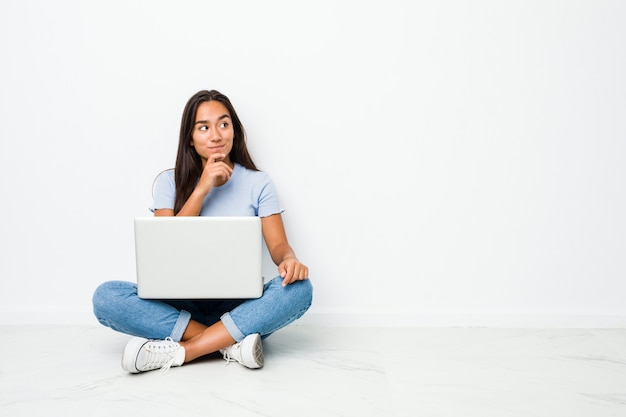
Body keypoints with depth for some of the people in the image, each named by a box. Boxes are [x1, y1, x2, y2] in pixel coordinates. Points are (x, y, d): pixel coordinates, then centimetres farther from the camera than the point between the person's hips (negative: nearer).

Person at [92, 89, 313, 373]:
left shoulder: (257, 182, 4)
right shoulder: (170, 181, 5)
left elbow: (278, 245, -2)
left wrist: (289, 260, -27)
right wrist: (202, 187, -14)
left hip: (239, 306, 0)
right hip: (184, 305, 1)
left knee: (299, 288, -31)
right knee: (106, 296, -24)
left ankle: (177, 351, -28)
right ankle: (232, 344, -26)